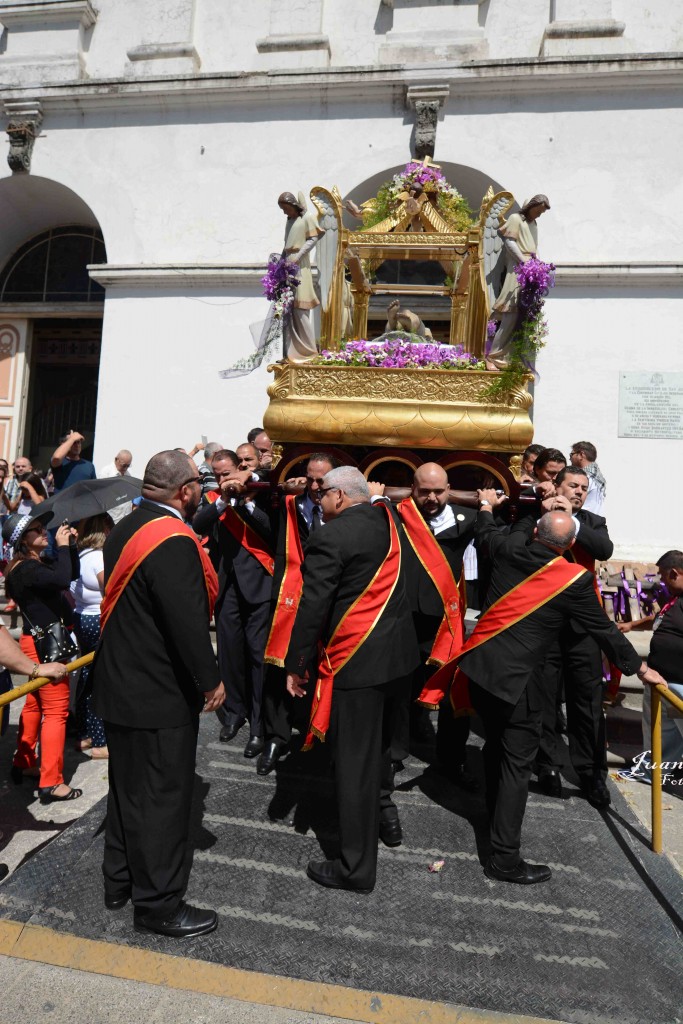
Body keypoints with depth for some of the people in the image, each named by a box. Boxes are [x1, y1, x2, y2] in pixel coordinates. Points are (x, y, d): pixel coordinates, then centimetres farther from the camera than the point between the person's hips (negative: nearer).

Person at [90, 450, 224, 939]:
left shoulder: (128, 527, 5)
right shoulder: (173, 540, -25)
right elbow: (187, 622, -28)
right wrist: (211, 680, -17)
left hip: (121, 683, 10)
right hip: (161, 693, -10)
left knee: (129, 786, 23)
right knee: (163, 796, 7)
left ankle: (120, 880, 41)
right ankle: (159, 903, 24)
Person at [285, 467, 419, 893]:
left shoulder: (331, 537, -18)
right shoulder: (388, 520, 3)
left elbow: (313, 606, -17)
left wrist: (295, 664, -7)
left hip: (355, 661, -8)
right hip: (397, 652, 8)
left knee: (354, 761, 5)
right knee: (379, 742, 27)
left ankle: (357, 867, 20)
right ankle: (385, 812, 46)